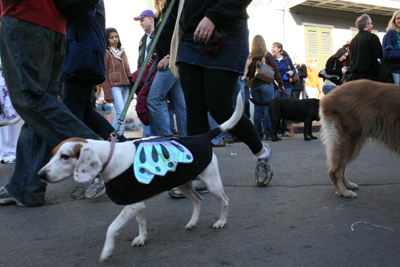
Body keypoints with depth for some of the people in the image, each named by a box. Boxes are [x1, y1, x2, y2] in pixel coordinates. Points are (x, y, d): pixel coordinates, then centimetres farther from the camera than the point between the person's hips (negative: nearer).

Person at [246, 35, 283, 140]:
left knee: (257, 109, 7)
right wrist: (280, 84, 1)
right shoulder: (267, 55, -2)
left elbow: (247, 73, 7)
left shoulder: (250, 56, 4)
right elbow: (275, 69, -3)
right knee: (268, 108, -2)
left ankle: (258, 134, 8)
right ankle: (268, 134, -3)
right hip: (266, 84, -3)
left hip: (253, 85, 3)